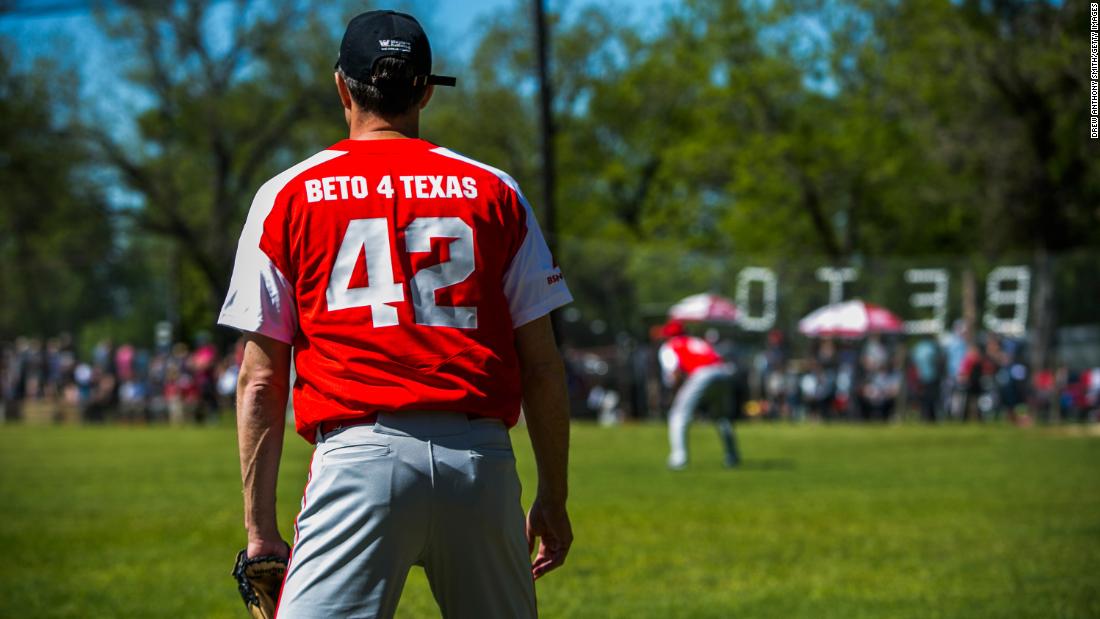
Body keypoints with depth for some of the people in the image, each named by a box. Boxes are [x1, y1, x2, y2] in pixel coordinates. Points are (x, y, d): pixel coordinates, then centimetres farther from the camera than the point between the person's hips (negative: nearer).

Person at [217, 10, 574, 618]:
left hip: (359, 454, -2)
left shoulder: (286, 196, 9)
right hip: (483, 463, 2)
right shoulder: (494, 192, 13)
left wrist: (260, 527, 7)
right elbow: (542, 368, 10)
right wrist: (553, 497, 18)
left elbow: (260, 380, 5)